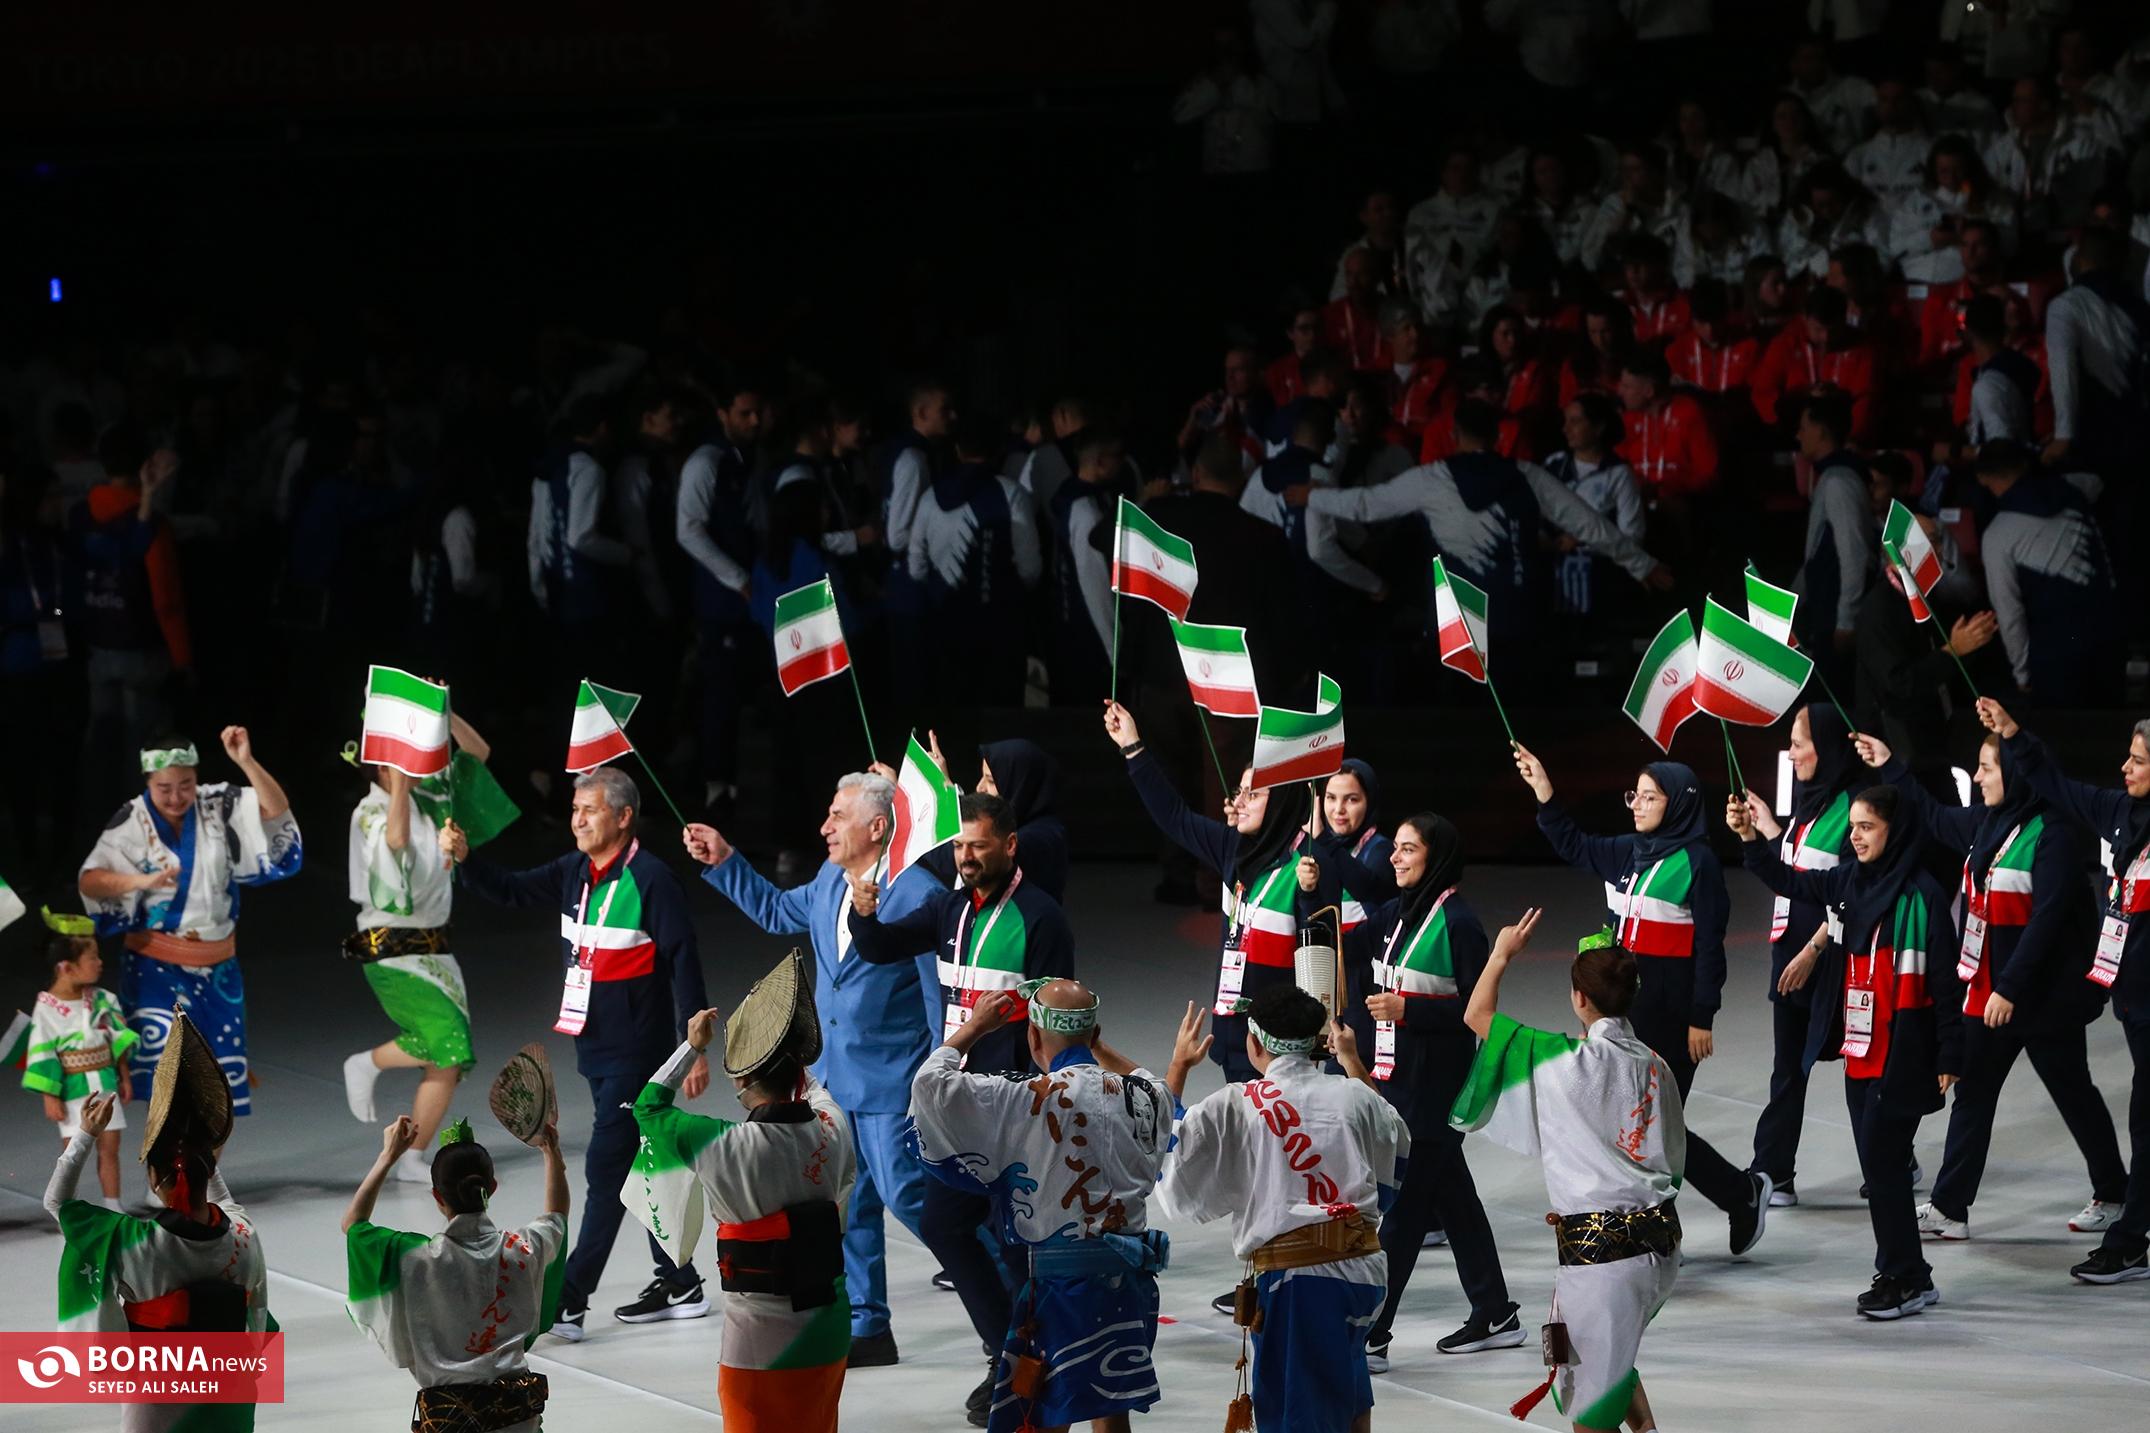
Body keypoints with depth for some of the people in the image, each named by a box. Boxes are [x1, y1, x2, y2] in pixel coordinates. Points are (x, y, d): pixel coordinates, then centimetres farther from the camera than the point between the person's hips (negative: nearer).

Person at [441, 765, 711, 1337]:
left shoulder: (650, 879, -15)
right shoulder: (575, 873, 8)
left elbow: (684, 964, -15)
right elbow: (510, 890, 9)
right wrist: (464, 859, -11)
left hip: (638, 1050, -8)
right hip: (595, 1047, 8)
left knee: (605, 1170, -8)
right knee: (640, 1168, 14)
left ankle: (569, 1302, -9)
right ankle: (679, 1285, 24)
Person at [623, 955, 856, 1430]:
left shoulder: (730, 1149, -20)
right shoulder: (831, 1132, -6)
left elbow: (649, 1106, -5)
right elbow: (814, 1089, 20)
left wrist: (693, 1047, 4)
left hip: (762, 1341, -5)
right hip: (829, 1331, 5)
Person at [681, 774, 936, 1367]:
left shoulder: (916, 894, -18)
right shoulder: (830, 881, 7)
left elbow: (941, 991, -16)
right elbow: (777, 911, 28)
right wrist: (723, 862, 20)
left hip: (892, 1081, -8)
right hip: (835, 1075, 8)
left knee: (906, 1193, -8)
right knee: (847, 1206, 11)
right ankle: (866, 1329, 20)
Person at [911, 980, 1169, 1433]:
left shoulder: (1030, 1102, -14)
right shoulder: (1141, 1096, 2)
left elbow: (931, 1084, -12)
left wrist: (974, 1027, 3)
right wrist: (1096, 1046, 33)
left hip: (1062, 1279, -5)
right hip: (1129, 1276, 5)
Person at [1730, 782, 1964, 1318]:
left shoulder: (1921, 896, -13)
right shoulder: (1850, 882, 7)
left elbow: (1944, 981, -12)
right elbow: (1788, 882, 13)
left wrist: (1949, 1057, -12)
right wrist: (1749, 837, -4)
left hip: (1903, 1054, -7)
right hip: (1859, 1052, 8)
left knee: (1882, 1159, -6)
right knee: (1878, 1164, 11)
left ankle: (1903, 1278, 4)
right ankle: (1909, 1276, 20)